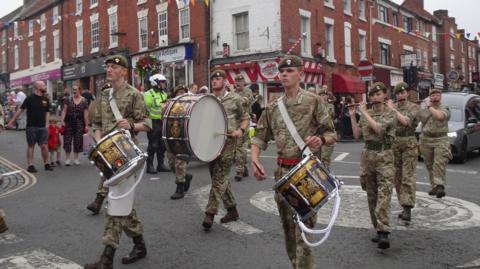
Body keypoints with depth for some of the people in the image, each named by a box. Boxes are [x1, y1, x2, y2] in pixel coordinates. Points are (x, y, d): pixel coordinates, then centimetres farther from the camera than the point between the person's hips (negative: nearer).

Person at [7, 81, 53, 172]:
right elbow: (21, 110, -2)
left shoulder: (45, 99, 7)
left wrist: (46, 124, 5)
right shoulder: (30, 98, -6)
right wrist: (12, 121, -1)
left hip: (42, 127, 3)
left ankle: (46, 164, 11)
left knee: (44, 146, -1)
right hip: (31, 127, -3)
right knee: (31, 146, 5)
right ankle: (30, 165, 10)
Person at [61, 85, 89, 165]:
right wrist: (62, 121, -11)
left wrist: (86, 125, -4)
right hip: (69, 122, 0)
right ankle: (68, 158, 8)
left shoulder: (84, 101, 2)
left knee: (78, 140, 5)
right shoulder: (68, 99, 3)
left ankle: (76, 158, 18)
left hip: (79, 123, 0)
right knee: (67, 140, -1)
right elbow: (64, 110, 0)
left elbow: (85, 113, -1)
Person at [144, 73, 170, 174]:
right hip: (153, 123, -8)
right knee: (153, 145, -5)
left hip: (163, 122, 8)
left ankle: (161, 165, 21)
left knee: (162, 145, 11)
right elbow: (145, 109, -15)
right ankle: (149, 166, 4)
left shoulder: (164, 94, 17)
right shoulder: (149, 94, -8)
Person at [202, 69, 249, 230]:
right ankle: (232, 210, 26)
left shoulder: (234, 99, 1)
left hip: (227, 142, -5)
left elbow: (245, 118, 7)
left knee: (219, 178, -9)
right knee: (220, 178, 12)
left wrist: (240, 130, -11)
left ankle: (210, 214, -6)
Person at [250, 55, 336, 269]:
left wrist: (321, 139, -25)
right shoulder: (273, 107, 7)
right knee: (288, 227, 16)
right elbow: (260, 136, 10)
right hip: (282, 171, 5)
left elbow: (332, 135, -3)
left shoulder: (313, 101, -5)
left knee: (303, 228, -6)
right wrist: (255, 160, -7)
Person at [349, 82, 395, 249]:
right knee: (372, 196, 9)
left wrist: (364, 112, -12)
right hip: (368, 156, 5)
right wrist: (352, 115, 0)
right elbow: (357, 135, 7)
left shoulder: (390, 114, -3)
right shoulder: (365, 114, 11)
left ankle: (384, 233, -21)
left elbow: (378, 128, -20)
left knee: (383, 195, -15)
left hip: (384, 157, -5)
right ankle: (379, 229, 19)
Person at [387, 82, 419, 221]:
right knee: (397, 178, 7)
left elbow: (405, 121, -20)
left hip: (409, 144, -4)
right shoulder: (391, 107, 10)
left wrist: (392, 109, -17)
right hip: (394, 144, 5)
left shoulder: (413, 107, -2)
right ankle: (404, 206, 17)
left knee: (408, 177, -10)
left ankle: (408, 209, -14)